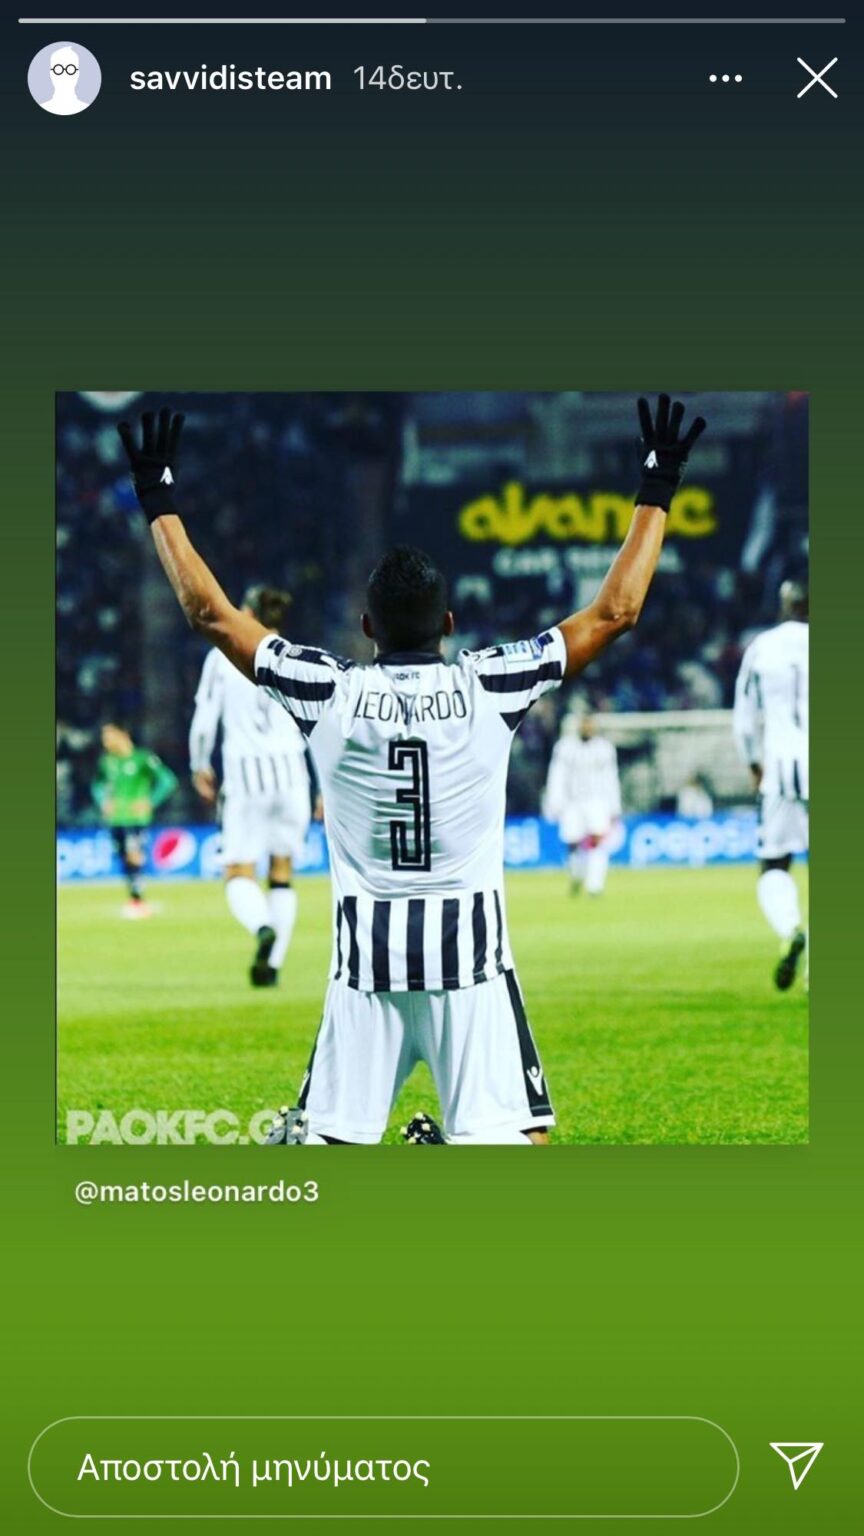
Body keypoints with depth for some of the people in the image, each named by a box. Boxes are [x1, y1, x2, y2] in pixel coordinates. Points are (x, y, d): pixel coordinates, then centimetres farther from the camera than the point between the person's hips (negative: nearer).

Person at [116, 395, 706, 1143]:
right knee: (517, 1137, -2)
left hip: (366, 951, 2)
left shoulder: (328, 692, -2)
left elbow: (211, 612, 6)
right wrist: (655, 496, 12)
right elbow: (615, 611, 3)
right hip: (471, 947, -1)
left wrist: (160, 502, 16)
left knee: (324, 1135, 7)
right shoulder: (491, 686, -4)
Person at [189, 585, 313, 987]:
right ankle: (273, 963, 7)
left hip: (244, 776, -2)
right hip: (291, 772, 2)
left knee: (239, 875, 1)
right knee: (282, 874, 14)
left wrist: (200, 766, 18)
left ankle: (263, 928, -30)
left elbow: (204, 719, 3)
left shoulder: (223, 657, 1)